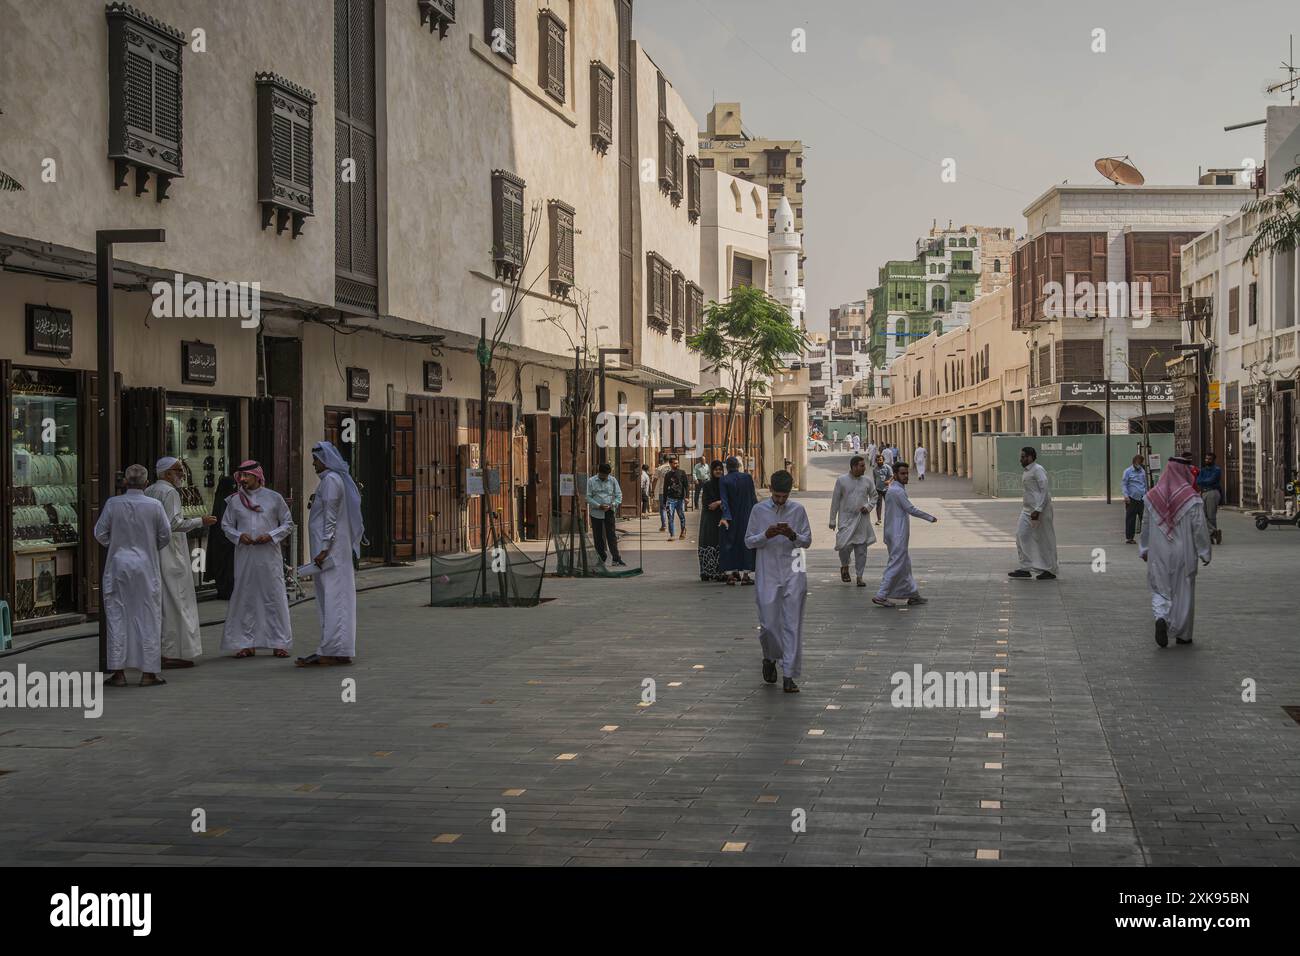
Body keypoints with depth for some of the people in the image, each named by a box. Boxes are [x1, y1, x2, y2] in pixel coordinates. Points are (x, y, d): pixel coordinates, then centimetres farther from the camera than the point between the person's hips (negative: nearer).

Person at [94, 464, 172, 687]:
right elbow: (165, 536, 0)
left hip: (118, 563, 1)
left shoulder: (113, 503, -6)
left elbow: (100, 533, 1)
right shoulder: (154, 506, -7)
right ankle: (148, 672, 7)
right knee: (148, 617, 6)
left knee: (117, 617, 8)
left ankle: (118, 672, 8)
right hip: (146, 566, -1)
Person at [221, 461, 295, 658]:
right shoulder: (235, 500, 8)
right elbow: (226, 525, 13)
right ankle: (247, 643, 11)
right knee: (244, 597, 3)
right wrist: (239, 536, -6)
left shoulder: (274, 498, 3)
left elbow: (288, 523, 7)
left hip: (269, 555, -2)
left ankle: (279, 643, 6)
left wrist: (271, 535, -9)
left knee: (274, 596, -1)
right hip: (244, 555, 2)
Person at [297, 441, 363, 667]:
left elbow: (331, 517, -17)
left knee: (331, 597, -10)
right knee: (338, 598, 10)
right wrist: (314, 506, 13)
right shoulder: (335, 479, 18)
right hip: (338, 549, 10)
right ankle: (340, 650, 12)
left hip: (330, 548, -10)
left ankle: (330, 652, -11)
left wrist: (324, 548, -19)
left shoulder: (331, 480, -12)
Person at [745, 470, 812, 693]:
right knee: (768, 623, 2)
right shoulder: (759, 510, 1)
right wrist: (766, 536, -16)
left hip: (793, 574, 0)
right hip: (768, 575, 0)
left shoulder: (798, 510, 2)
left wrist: (792, 535, -16)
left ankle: (789, 675, 2)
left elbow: (807, 541, 4)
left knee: (792, 625, -2)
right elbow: (748, 541, 3)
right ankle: (770, 658, 33)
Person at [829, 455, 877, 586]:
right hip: (846, 519, -2)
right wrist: (832, 520, 2)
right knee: (845, 545, -12)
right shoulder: (841, 480, -2)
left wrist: (868, 506, -5)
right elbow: (835, 500, 2)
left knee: (861, 549, 3)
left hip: (862, 520, 2)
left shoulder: (868, 481, 4)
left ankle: (859, 576, 12)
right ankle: (844, 566, 19)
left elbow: (874, 496, 17)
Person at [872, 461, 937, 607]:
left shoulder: (892, 489, 15)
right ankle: (881, 595, -8)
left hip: (892, 533, 10)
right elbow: (911, 509, -17)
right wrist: (930, 518, -6)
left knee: (905, 564, 14)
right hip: (898, 534, -10)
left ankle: (912, 594, 19)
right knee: (896, 564, -7)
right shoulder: (897, 491, -17)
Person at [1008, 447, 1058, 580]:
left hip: (1039, 510, -10)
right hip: (1027, 509, 10)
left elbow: (1045, 491, -19)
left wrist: (1038, 510, -24)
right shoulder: (1027, 471, 15)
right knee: (1022, 536, 2)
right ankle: (1025, 569, 3)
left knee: (1044, 540, -1)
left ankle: (1050, 571, 8)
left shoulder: (1038, 470, -14)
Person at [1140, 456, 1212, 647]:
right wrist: (1204, 552, 0)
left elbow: (1145, 525, 7)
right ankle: (1182, 634, 17)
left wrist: (1144, 550, 18)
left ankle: (1161, 618, -17)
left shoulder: (1152, 496, -1)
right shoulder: (1192, 498, -12)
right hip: (1184, 553, -2)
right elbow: (1200, 527, -10)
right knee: (1183, 592, 11)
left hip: (1159, 554, 2)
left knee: (1160, 589, 11)